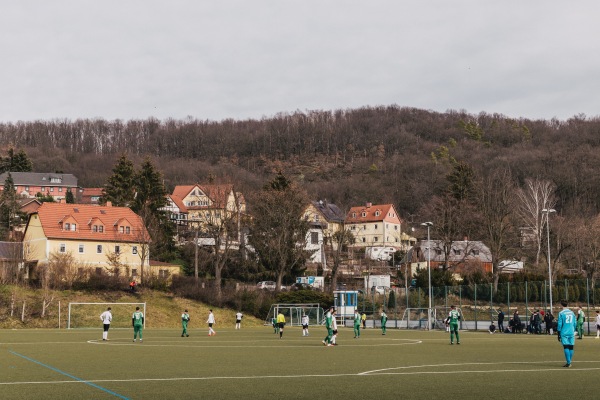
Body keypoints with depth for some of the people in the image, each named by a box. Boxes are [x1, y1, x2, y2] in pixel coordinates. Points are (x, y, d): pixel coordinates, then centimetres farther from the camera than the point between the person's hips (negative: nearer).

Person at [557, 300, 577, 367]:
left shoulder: (561, 313, -3)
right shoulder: (572, 313, 11)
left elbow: (559, 324, -5)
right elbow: (575, 323, 13)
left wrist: (559, 335, 1)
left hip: (564, 333, -4)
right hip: (571, 333, 4)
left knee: (566, 347, -5)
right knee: (571, 347, 7)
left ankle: (568, 363, -11)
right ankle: (569, 362, 9)